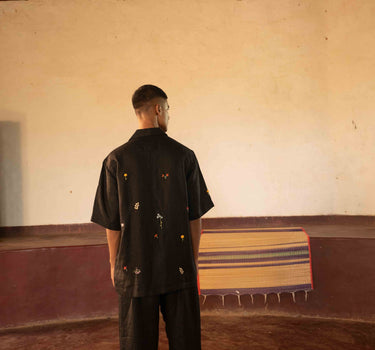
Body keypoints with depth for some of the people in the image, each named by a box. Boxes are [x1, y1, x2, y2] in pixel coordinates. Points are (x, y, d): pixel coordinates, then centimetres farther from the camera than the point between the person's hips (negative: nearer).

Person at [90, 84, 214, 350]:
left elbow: (112, 223, -3)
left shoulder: (117, 159, -7)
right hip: (179, 266, 1)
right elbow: (195, 216, -1)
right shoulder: (184, 155, -5)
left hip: (135, 268, 0)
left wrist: (114, 265, 11)